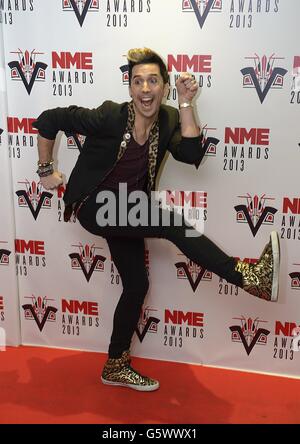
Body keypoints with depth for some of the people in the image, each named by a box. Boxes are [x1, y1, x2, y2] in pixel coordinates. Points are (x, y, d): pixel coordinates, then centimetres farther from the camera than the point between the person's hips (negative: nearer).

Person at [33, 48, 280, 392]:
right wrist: (46, 170, -7)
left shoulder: (167, 120, -5)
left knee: (137, 285, 8)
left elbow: (192, 155, -20)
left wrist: (185, 105, -22)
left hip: (126, 211, 7)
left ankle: (116, 366, 25)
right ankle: (250, 277, -26)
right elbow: (48, 121, -14)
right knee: (171, 222, -26)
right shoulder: (109, 116, -20)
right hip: (93, 206, -7)